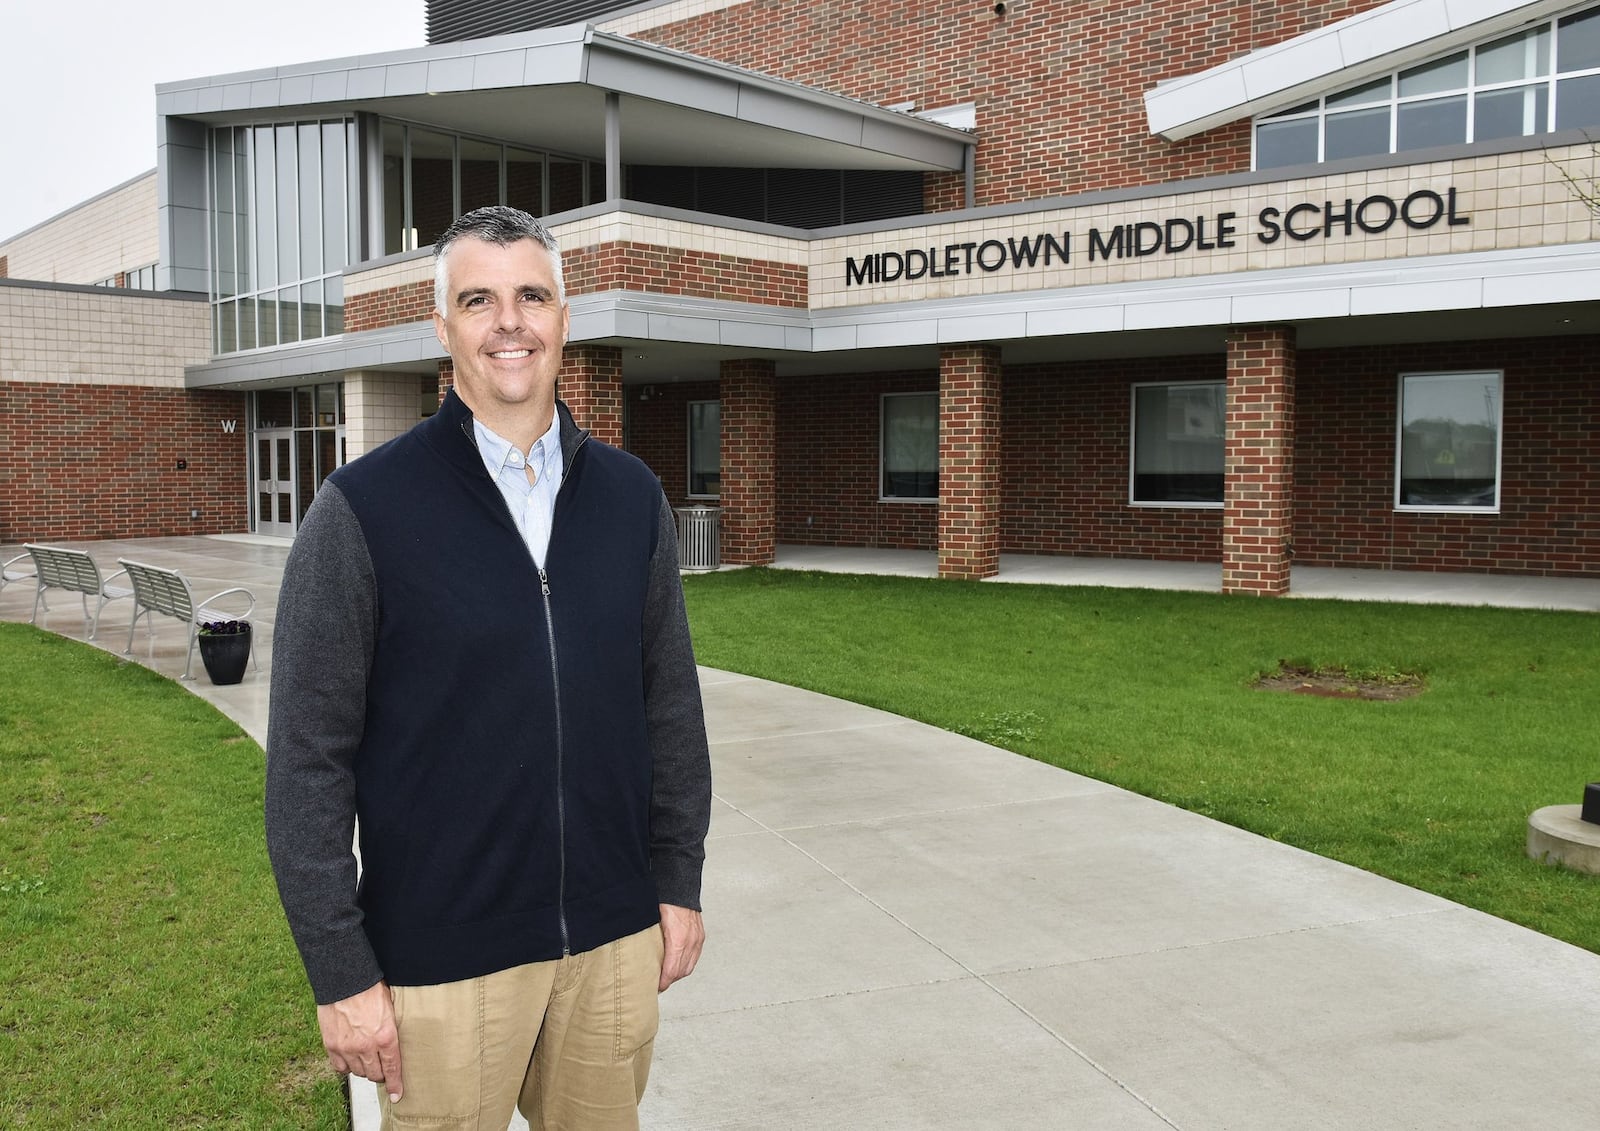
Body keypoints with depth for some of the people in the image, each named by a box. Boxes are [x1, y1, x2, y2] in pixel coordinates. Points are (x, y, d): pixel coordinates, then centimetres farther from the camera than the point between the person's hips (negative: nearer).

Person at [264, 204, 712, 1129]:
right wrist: (342, 974, -9)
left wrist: (681, 882, 7)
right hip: (443, 954, -3)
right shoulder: (364, 508, -10)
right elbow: (310, 759, -9)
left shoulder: (632, 497, 2)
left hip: (616, 936, 4)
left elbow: (671, 702, 8)